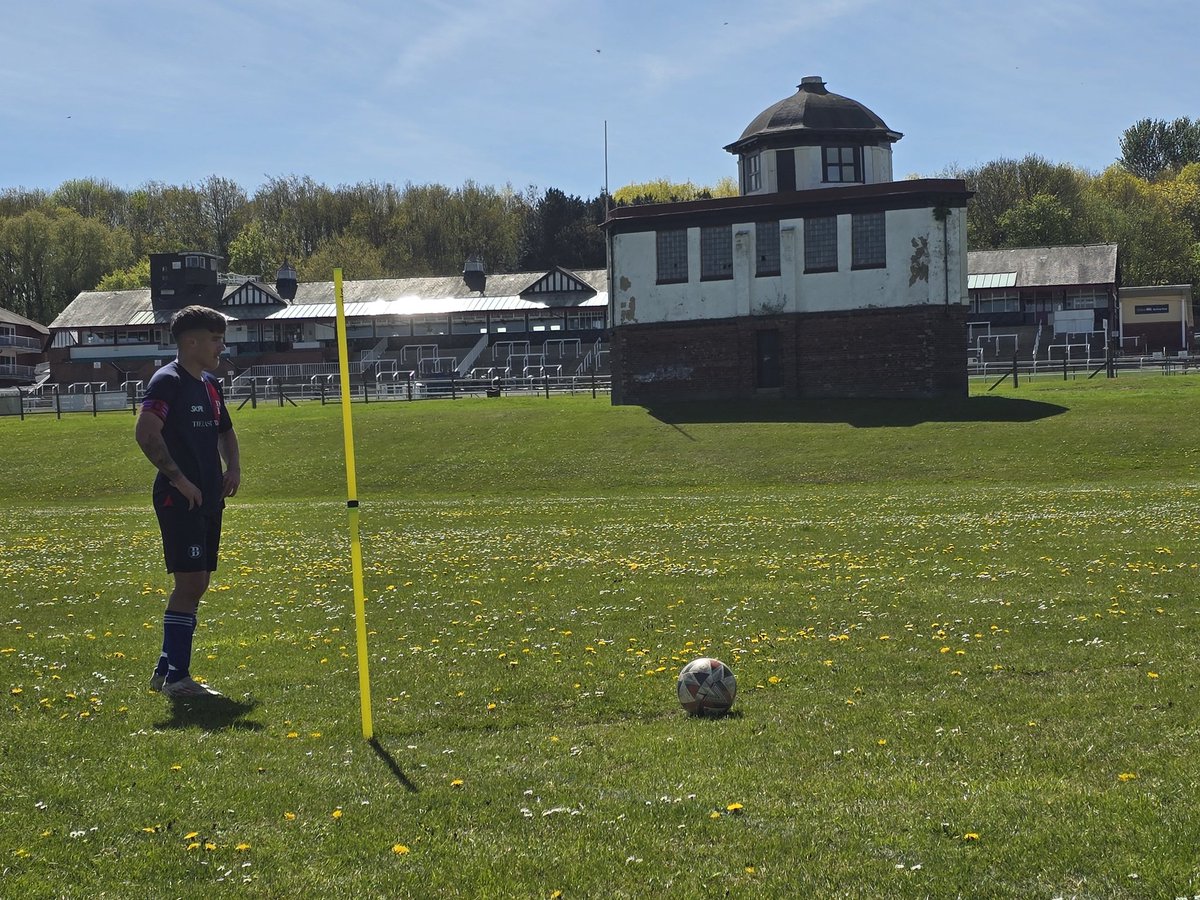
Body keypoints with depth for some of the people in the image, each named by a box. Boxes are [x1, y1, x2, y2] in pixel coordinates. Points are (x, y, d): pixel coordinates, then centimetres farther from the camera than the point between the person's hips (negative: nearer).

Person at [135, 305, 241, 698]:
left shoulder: (210, 384, 16)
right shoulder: (168, 381, -12)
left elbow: (224, 430, 32)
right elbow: (146, 433, -24)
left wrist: (233, 466, 14)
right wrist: (179, 479, -21)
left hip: (208, 500, 9)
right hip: (179, 500, -9)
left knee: (197, 584, 11)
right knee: (189, 583, -10)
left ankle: (166, 669, 20)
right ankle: (176, 677, -4)